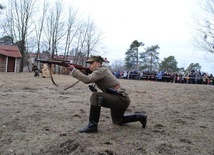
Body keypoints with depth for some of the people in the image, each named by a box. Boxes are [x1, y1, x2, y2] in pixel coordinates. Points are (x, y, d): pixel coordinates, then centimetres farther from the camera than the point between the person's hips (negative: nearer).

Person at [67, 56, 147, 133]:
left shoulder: (101, 70, -16)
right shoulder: (98, 71, 13)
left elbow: (87, 80, -28)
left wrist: (74, 70, -22)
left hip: (121, 99, -11)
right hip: (119, 100, 11)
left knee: (95, 96, -26)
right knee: (117, 121, 29)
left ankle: (92, 125, -21)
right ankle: (140, 117, 34)